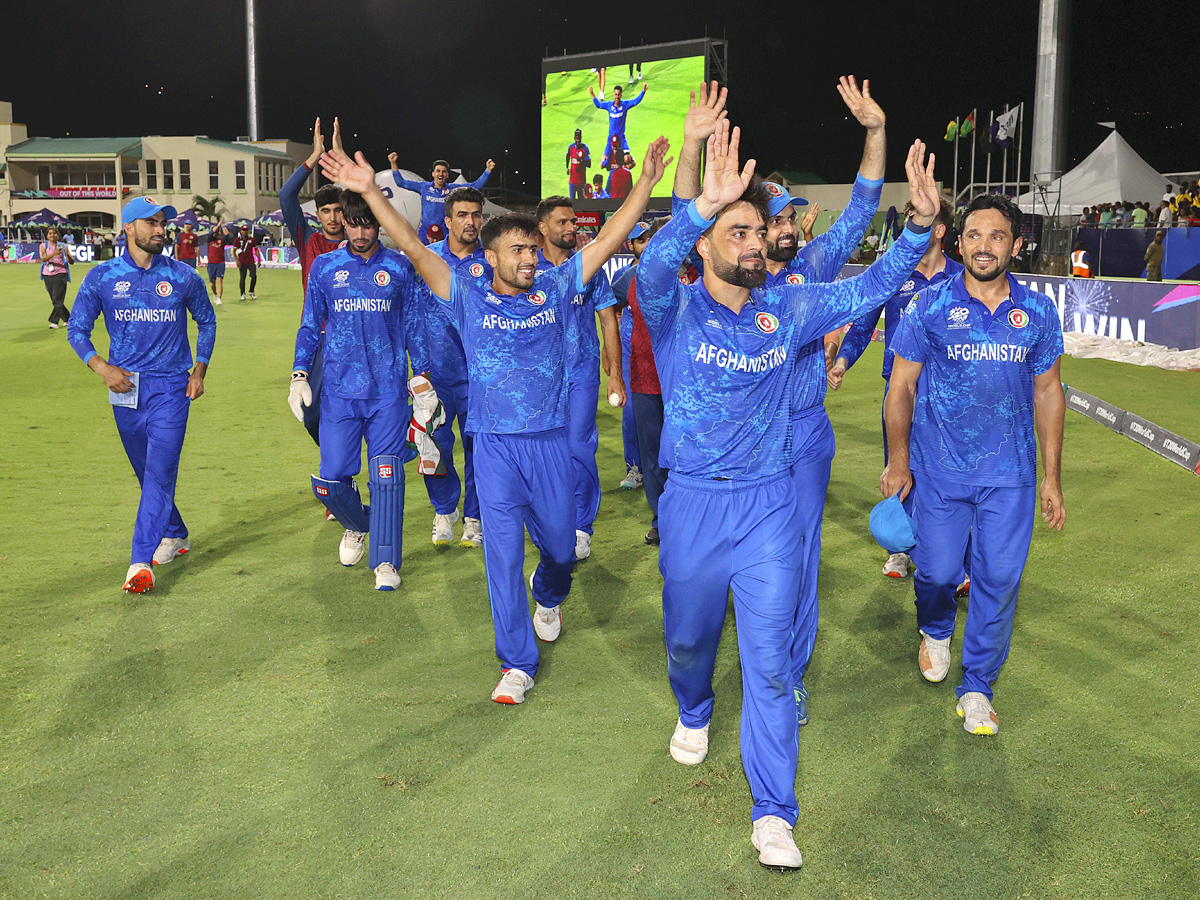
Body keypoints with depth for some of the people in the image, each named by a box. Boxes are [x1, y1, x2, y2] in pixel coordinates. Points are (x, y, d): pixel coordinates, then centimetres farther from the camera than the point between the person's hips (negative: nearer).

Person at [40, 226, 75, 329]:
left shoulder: (63, 246, 5)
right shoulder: (43, 246, 7)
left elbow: (72, 262, -1)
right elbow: (42, 258, -13)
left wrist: (67, 254, -23)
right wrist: (54, 254, -29)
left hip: (60, 274, -3)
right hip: (47, 275, 3)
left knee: (57, 299, -14)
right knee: (54, 300, 8)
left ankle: (54, 321, -15)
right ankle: (68, 319, 22)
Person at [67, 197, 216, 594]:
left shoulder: (183, 277, 2)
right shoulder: (102, 277, 1)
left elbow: (206, 322, 15)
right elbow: (77, 329, 6)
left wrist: (199, 371, 6)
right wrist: (102, 367, -10)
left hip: (171, 386, -2)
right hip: (125, 386, 2)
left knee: (160, 471, -13)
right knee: (147, 473, 13)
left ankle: (141, 562, -16)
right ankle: (175, 535, 34)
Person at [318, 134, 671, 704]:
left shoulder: (555, 291, 2)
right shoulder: (470, 297, -2)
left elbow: (607, 241, 0)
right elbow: (416, 250, -9)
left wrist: (646, 182, -4)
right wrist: (371, 192, -18)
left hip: (549, 439, 2)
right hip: (494, 444, -2)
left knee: (559, 544, 16)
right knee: (503, 551, -1)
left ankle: (548, 595, 53)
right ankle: (517, 662, 10)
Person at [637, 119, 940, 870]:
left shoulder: (790, 308, 1)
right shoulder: (676, 309, -9)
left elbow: (871, 288, -1)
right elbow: (652, 269, -31)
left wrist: (920, 224, -18)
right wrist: (703, 205, -49)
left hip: (769, 504, 1)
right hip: (692, 503, -1)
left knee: (770, 657, 0)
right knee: (689, 636, 19)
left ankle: (774, 813, 8)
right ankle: (695, 714, 53)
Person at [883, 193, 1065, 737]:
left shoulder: (1038, 311, 1)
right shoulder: (930, 306, -5)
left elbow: (1047, 392, 8)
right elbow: (902, 387, 1)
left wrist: (1051, 477, 7)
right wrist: (897, 462, 1)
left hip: (1010, 474, 1)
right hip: (940, 470, -1)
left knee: (1000, 579, 3)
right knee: (937, 572, 5)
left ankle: (977, 685, 21)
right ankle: (935, 631, 41)